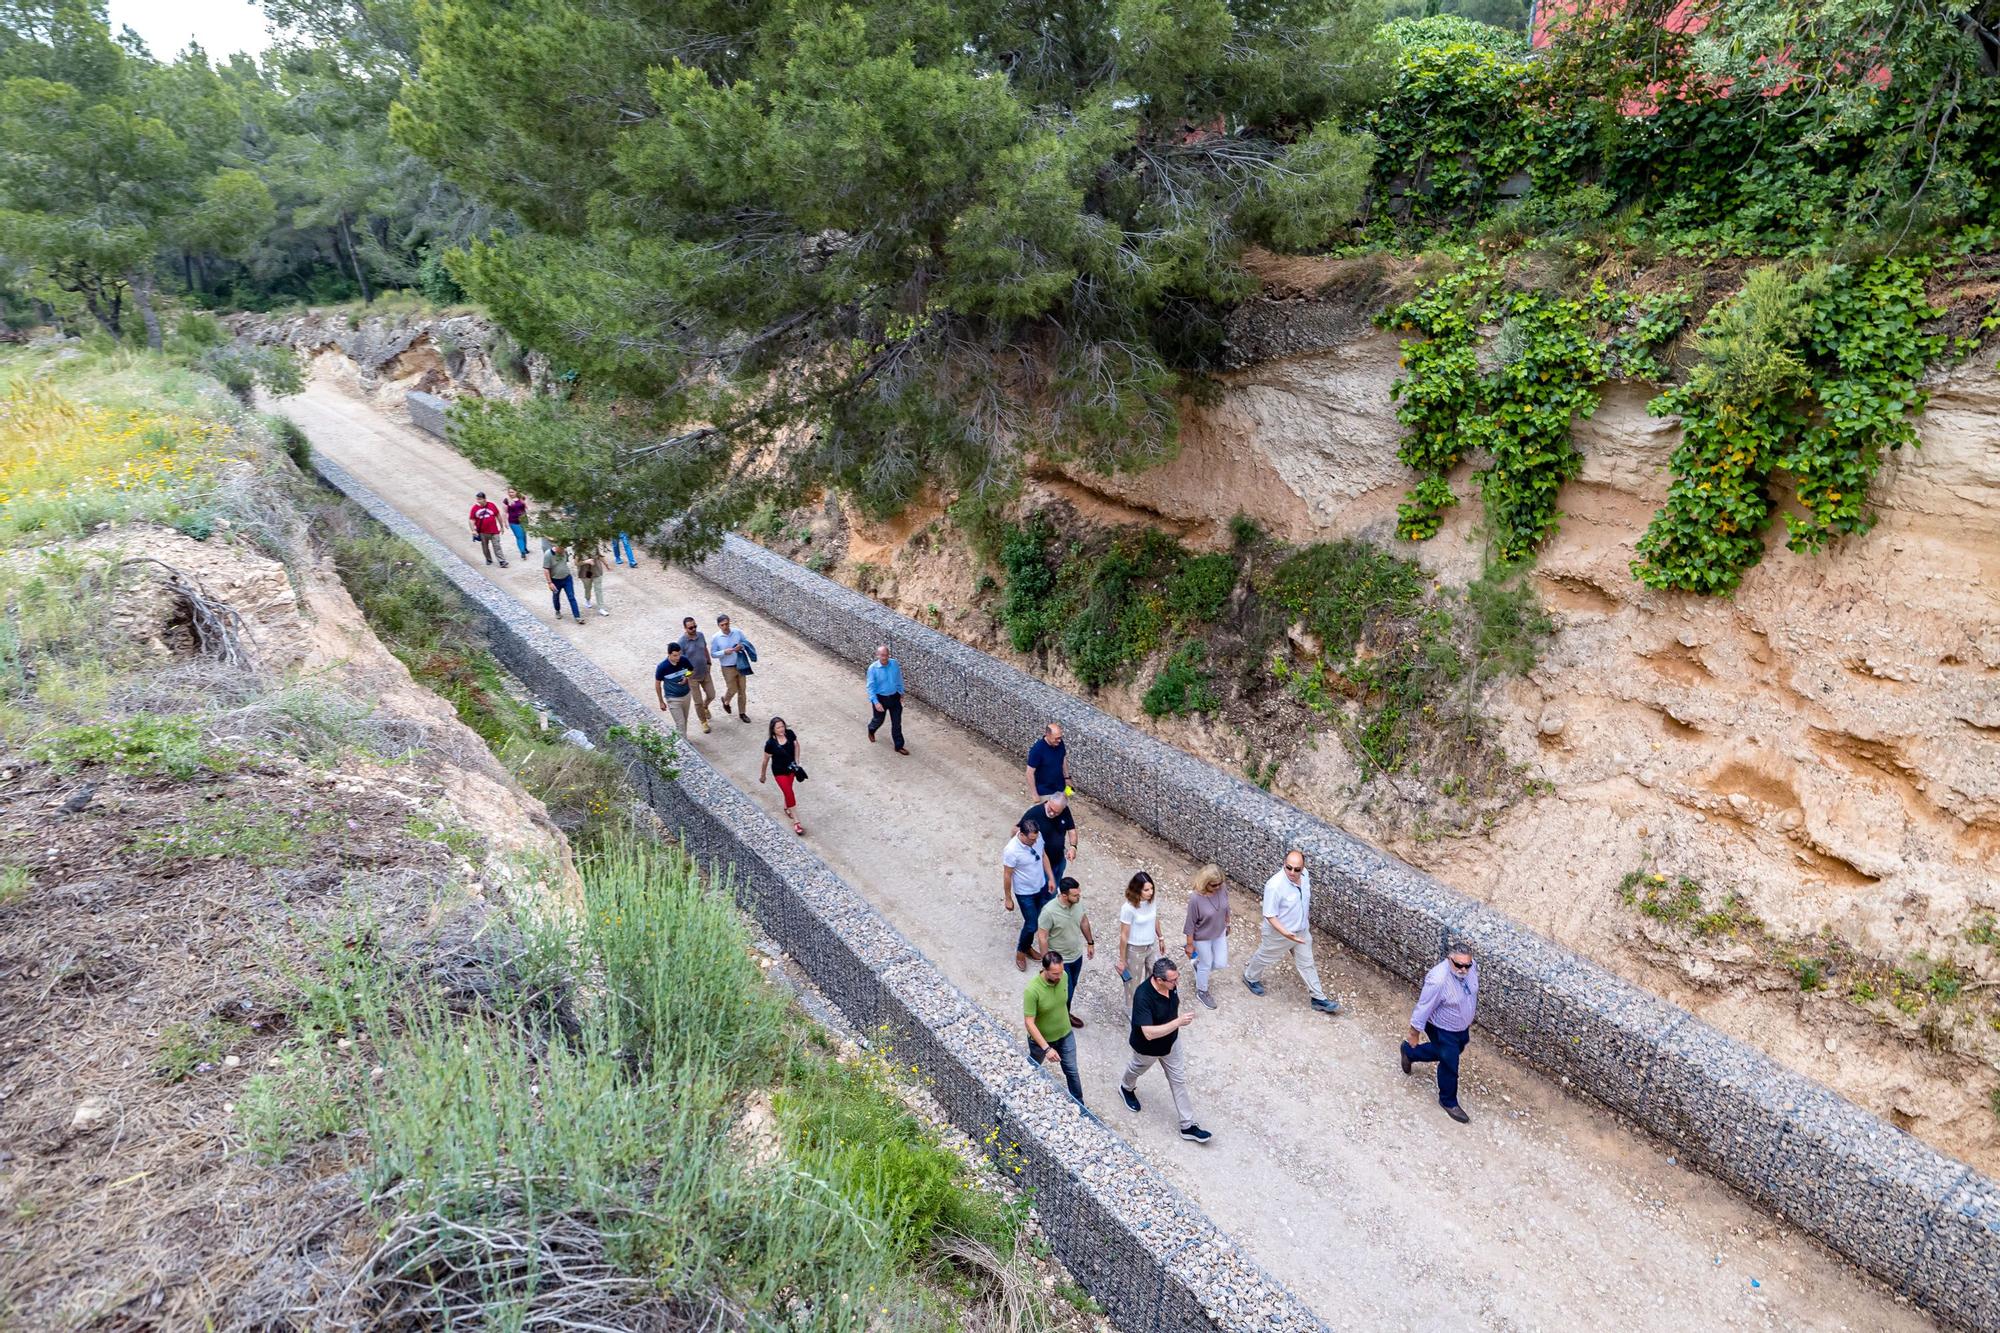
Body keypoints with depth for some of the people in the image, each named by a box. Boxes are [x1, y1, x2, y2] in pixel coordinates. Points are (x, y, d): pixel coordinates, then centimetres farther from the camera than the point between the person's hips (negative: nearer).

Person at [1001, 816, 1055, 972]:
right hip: (1025, 893, -6)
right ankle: (1021, 951, 32)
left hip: (1042, 886, 6)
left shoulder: (1037, 836, -17)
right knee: (1032, 924, 3)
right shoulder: (1011, 850, -34)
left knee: (1042, 919, 20)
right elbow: (1007, 875, -21)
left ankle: (1027, 946, 44)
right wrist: (1008, 898, -11)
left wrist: (1051, 877, 6)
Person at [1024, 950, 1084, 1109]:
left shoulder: (1063, 976, -19)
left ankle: (1079, 1105, 36)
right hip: (1041, 1038, -3)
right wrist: (1046, 1048, -37)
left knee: (1072, 1071, 15)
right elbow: (1030, 1023, -32)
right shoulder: (1032, 990, -37)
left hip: (1065, 1034, 3)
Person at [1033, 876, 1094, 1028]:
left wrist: (1090, 942, 14)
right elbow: (1042, 937, -22)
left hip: (1077, 955, 6)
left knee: (1071, 987, 24)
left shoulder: (1078, 902, -14)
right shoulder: (1049, 911, -33)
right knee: (1066, 992, 6)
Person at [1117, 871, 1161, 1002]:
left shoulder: (1153, 899, -14)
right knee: (1133, 983, 17)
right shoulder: (1128, 908, -30)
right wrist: (1122, 960, -11)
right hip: (1135, 950, -5)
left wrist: (1160, 939, 19)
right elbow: (1124, 935, -20)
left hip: (1152, 946, 5)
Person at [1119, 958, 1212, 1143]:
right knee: (1137, 1068, 27)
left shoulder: (1170, 984, -21)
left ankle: (1188, 1126, 28)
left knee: (1179, 1080, 13)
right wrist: (1178, 1022, -46)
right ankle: (1126, 1088, 60)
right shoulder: (1143, 997, -42)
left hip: (1171, 1041, 5)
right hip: (1148, 1048, -5)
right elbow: (1149, 1033, -43)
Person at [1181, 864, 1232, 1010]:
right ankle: (1201, 992, 44)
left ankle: (1199, 965, 49)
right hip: (1202, 937, -5)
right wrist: (1189, 944, -12)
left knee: (1221, 963, 17)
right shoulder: (1195, 898, -35)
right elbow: (1190, 923, -22)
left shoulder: (1223, 888, -21)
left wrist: (1227, 924, 15)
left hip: (1219, 933, 5)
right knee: (1206, 965, 16)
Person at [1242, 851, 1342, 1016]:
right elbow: (1270, 916, -27)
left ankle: (1318, 999, 35)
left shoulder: (1305, 875, -15)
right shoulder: (1275, 886, -37)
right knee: (1265, 957, 22)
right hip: (1279, 933, -5)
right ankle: (1250, 977, 50)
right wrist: (1286, 934, -36)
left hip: (1302, 931, 5)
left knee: (1307, 964, 19)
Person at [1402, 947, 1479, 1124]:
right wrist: (1414, 1034, -13)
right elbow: (1424, 1008, -26)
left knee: (1455, 1051, 30)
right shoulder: (1438, 980, -40)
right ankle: (1448, 1102, 41)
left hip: (1462, 1027, 7)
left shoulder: (1472, 967, -19)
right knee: (1449, 1065, 11)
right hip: (1443, 1030, -7)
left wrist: (1469, 1019, 18)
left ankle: (1409, 1052, 51)